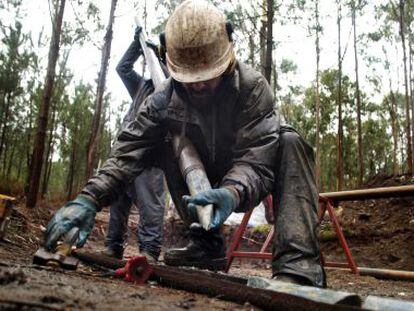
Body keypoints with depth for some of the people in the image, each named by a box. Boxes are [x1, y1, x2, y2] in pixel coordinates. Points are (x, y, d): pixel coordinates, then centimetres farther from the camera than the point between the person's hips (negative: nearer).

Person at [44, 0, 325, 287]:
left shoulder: (252, 86, -27)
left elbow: (255, 160, -37)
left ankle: (299, 264, -41)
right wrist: (89, 198, -40)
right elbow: (129, 150, -25)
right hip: (211, 184, 4)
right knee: (163, 146, -16)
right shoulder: (165, 99, -16)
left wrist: (232, 193, -59)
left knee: (290, 142, -31)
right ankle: (206, 243, -12)